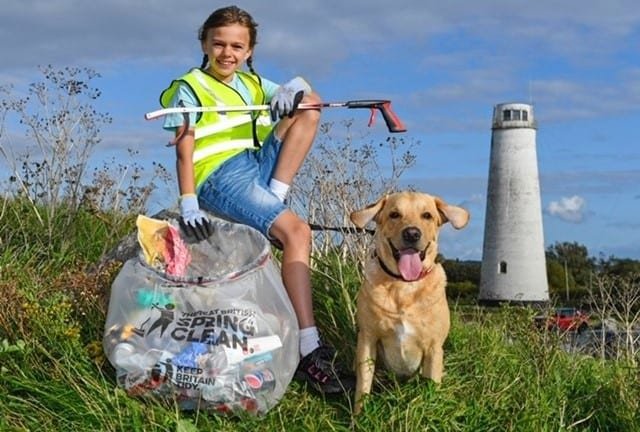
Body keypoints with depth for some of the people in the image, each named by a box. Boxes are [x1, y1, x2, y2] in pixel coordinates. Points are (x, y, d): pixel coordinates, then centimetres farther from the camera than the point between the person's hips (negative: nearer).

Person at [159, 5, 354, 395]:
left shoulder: (254, 83, 19)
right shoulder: (190, 88, 3)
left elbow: (315, 100, 10)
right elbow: (184, 151, -8)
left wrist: (295, 89, -14)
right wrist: (188, 203, -22)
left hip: (259, 166, 7)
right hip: (220, 177, -7)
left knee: (308, 110, -3)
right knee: (296, 231, -27)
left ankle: (273, 200, -17)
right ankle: (309, 352, -31)